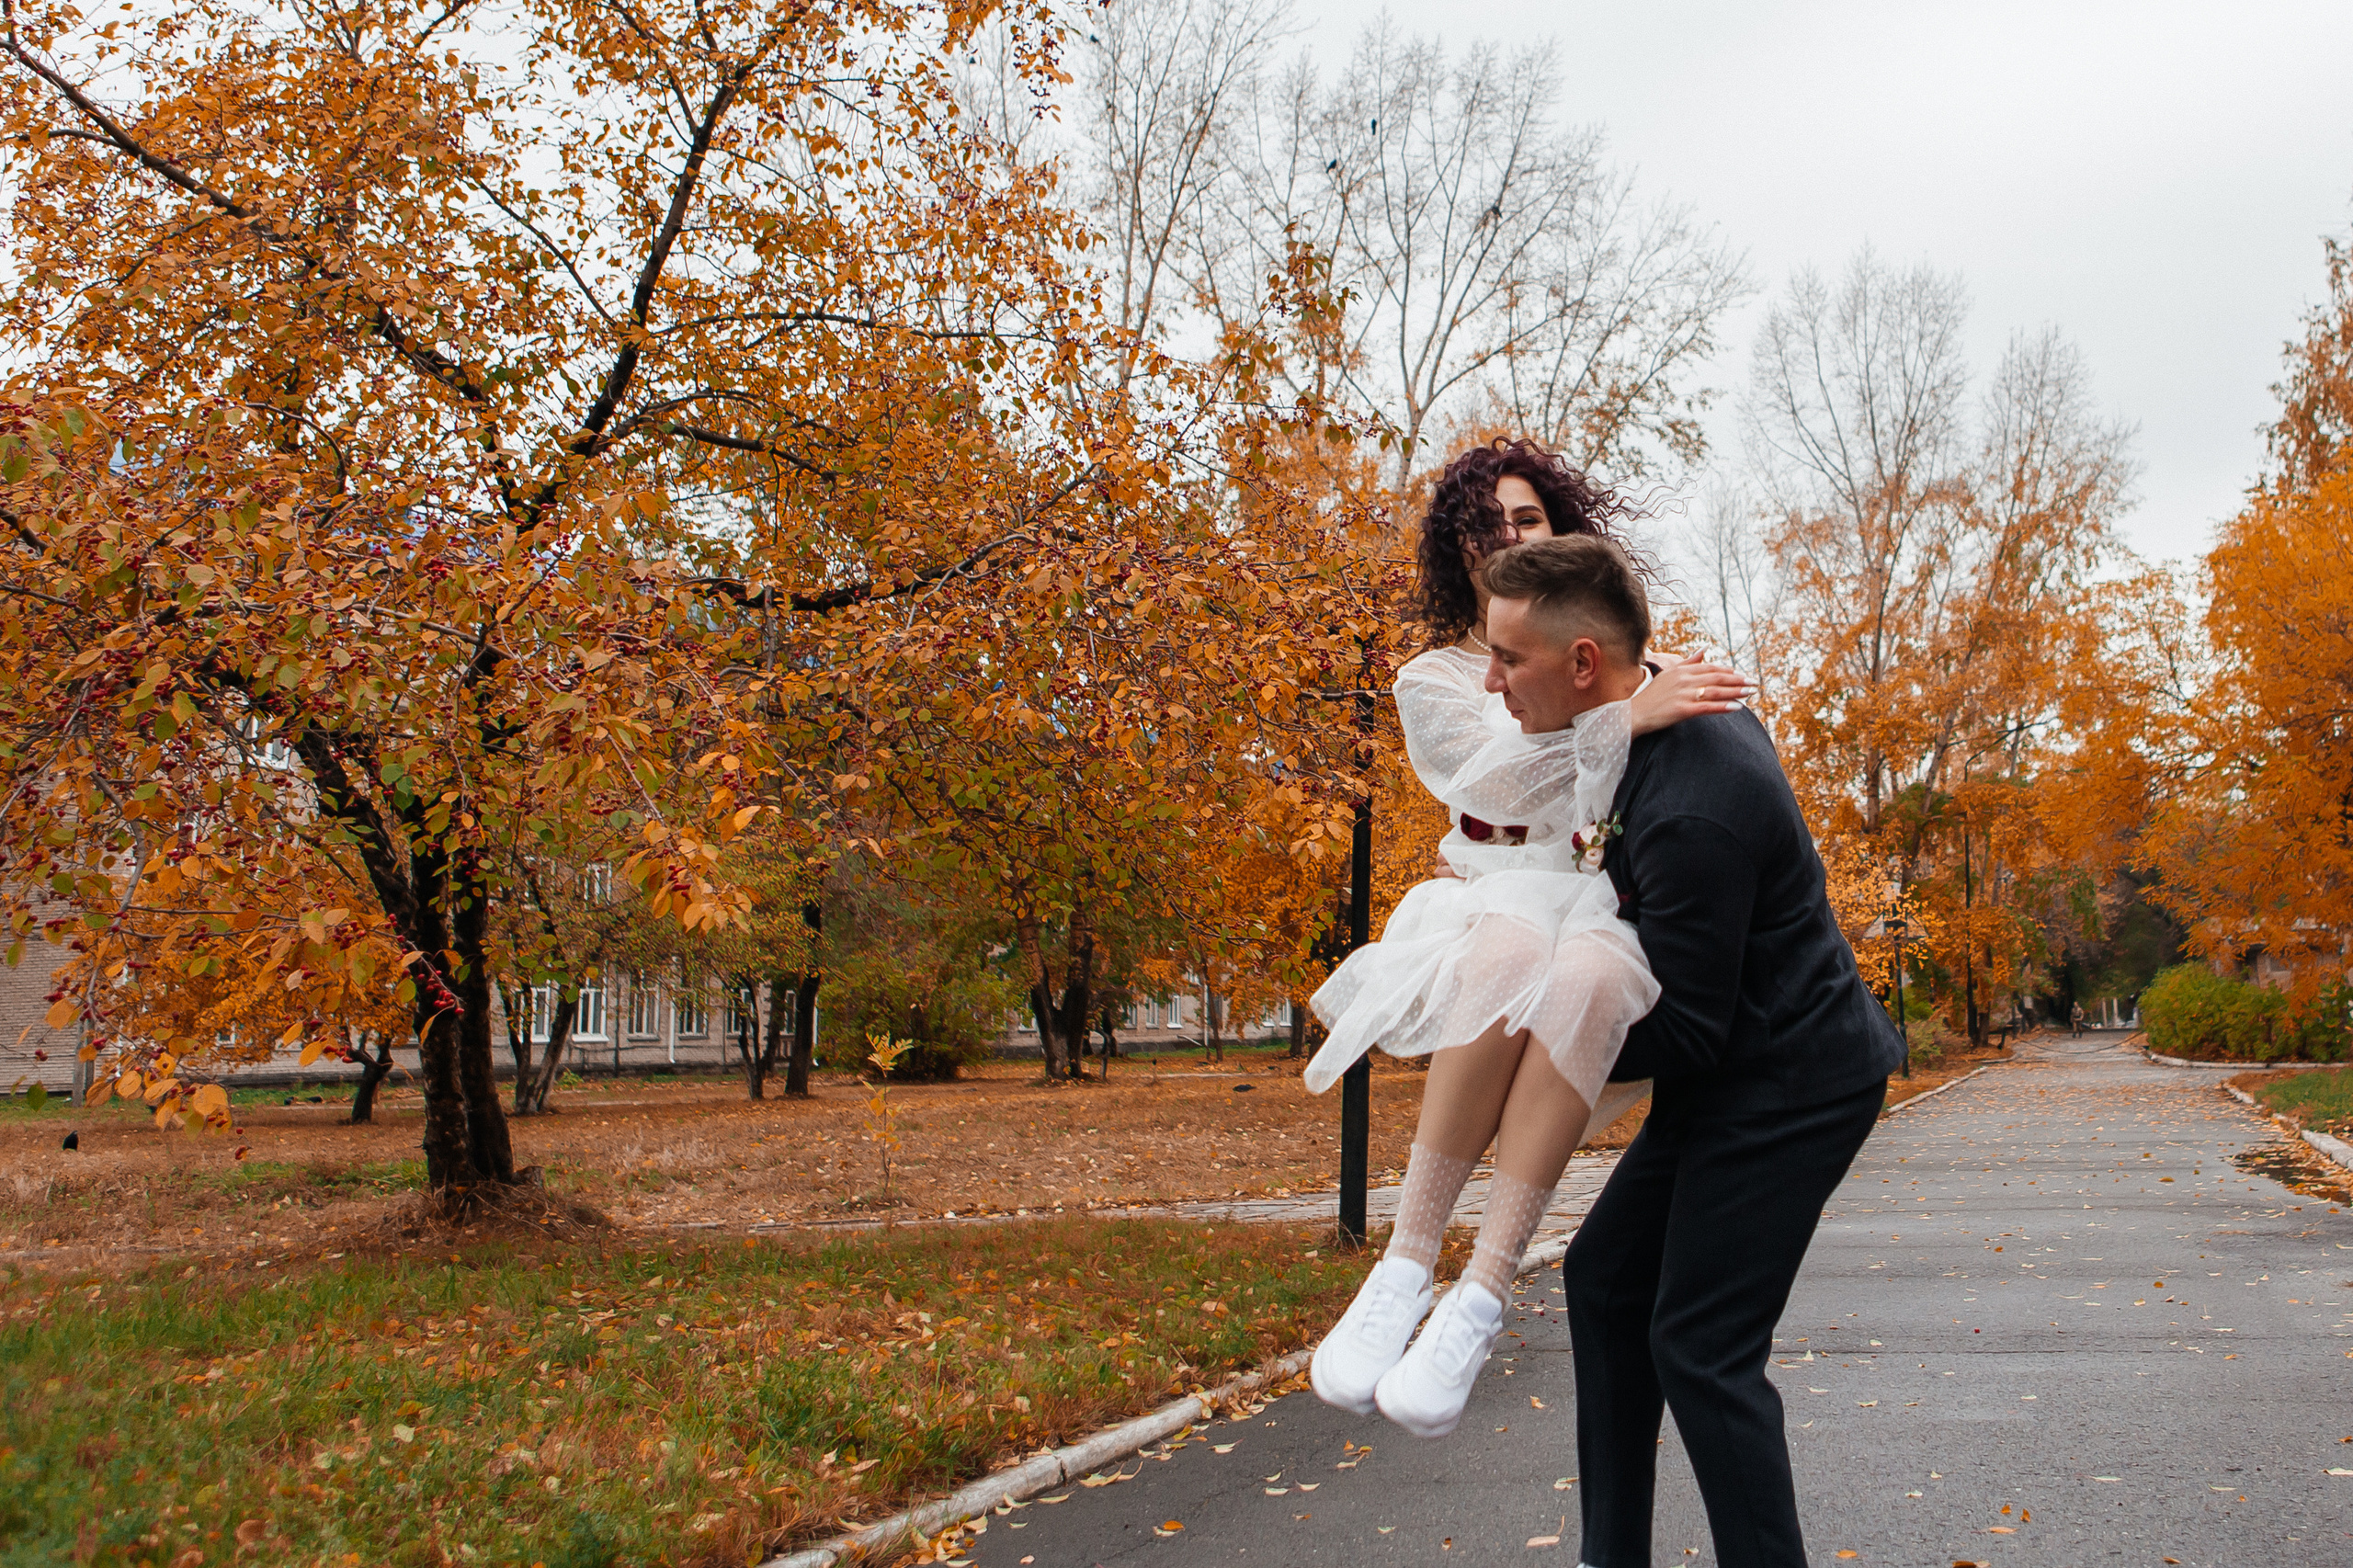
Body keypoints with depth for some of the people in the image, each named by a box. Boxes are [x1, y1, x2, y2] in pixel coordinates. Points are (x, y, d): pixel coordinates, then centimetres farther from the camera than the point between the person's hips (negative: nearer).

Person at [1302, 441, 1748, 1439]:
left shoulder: (1618, 661, 21)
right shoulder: (1435, 682, 12)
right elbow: (1512, 784, -7)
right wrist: (1626, 718, -22)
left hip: (1611, 916, 1)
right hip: (1494, 909, -1)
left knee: (1580, 981, -40)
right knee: (1511, 957, -42)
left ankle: (1481, 1300, -43)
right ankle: (1406, 1263, -37)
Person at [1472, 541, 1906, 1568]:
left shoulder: (1690, 812, -30)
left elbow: (1685, 1034, -23)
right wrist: (1615, 884, 8)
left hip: (1789, 1087, -11)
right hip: (1741, 1070, 11)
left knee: (1700, 1347, -10)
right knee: (1605, 1279, 14)